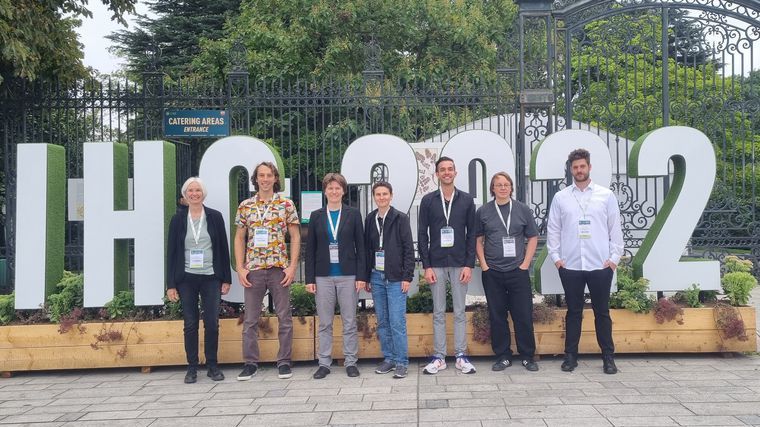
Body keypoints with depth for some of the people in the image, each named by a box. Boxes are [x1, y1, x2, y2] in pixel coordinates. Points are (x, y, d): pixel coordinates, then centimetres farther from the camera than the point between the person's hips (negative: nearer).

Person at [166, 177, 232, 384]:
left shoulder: (215, 217, 3)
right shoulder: (178, 219, 4)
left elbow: (223, 248, 5)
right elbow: (171, 252, 4)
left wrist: (226, 279, 3)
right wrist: (170, 284, 0)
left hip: (210, 278, 0)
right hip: (186, 279, 0)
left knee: (212, 323, 0)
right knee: (190, 324, 5)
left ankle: (212, 366, 14)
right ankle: (192, 368, 14)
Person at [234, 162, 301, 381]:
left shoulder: (286, 204, 2)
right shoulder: (245, 206, 7)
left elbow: (295, 236, 2)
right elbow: (239, 238, 9)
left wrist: (292, 266, -6)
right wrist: (240, 268, 0)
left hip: (279, 268, -1)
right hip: (253, 269, 2)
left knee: (284, 317, 4)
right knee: (250, 319, 6)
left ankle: (284, 362, 15)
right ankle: (250, 362, 17)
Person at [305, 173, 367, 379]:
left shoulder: (353, 214, 3)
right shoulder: (316, 216, 7)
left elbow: (360, 246, 2)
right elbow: (310, 249, 6)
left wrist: (361, 276, -5)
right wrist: (310, 278, 0)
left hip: (348, 275, -1)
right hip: (323, 276, 1)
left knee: (350, 322, 5)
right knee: (325, 323, 7)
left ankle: (351, 362, 14)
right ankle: (324, 363, 16)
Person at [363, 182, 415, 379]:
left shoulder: (400, 218, -2)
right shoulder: (370, 219, 10)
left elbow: (409, 249, -5)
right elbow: (367, 249, 13)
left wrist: (407, 277, -10)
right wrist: (366, 277, 11)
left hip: (395, 278, -4)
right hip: (376, 276, 5)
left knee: (397, 322, -6)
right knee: (382, 322, 9)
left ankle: (402, 363, 3)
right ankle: (388, 358, 20)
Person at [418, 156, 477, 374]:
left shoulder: (467, 200, 4)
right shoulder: (428, 200, 2)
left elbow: (471, 234, 3)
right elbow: (422, 235, 1)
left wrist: (469, 264, -4)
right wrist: (426, 266, -5)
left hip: (459, 264, 0)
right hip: (436, 264, 0)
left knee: (460, 312, 5)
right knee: (438, 313, 6)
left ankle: (461, 356, 13)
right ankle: (439, 357, 12)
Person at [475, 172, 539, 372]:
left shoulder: (523, 209, 4)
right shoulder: (483, 211, 4)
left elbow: (532, 238, 6)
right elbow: (478, 240, 7)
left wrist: (525, 264, -2)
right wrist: (484, 265, -1)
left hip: (518, 271, 0)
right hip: (492, 273, 1)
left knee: (524, 315, 1)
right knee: (497, 316, 6)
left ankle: (528, 356, 14)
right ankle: (503, 356, 17)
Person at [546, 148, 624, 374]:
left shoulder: (606, 195, 4)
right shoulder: (560, 197, 6)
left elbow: (615, 229, 4)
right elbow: (553, 230, 7)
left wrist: (614, 257, -2)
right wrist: (556, 257, 1)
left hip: (600, 265, -1)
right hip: (570, 265, 1)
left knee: (602, 312, 6)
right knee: (573, 311, 8)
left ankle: (608, 357, 15)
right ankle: (570, 356, 16)